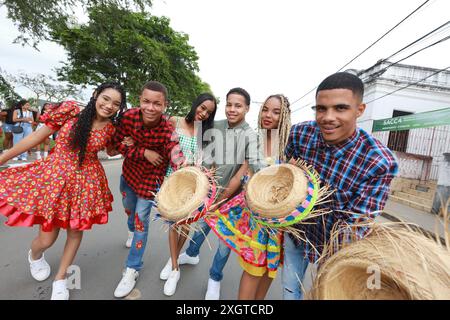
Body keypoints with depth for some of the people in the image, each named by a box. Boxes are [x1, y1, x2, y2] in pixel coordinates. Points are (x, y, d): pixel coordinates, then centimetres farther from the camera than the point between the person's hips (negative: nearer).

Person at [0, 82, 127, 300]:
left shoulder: (111, 129, -3)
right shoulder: (70, 109, -10)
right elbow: (38, 136, -4)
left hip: (86, 182, 2)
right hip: (54, 177, -2)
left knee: (76, 231, 12)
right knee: (47, 237, 7)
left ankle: (60, 280, 38)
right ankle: (34, 256, 48)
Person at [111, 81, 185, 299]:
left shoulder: (167, 129, -29)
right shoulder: (129, 116, -20)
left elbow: (177, 158, -41)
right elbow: (117, 143, -12)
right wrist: (144, 152, -26)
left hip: (151, 178, -4)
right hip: (129, 173, 5)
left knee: (141, 220, 2)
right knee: (129, 210, 28)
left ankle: (132, 269, 24)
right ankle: (134, 232, 64)